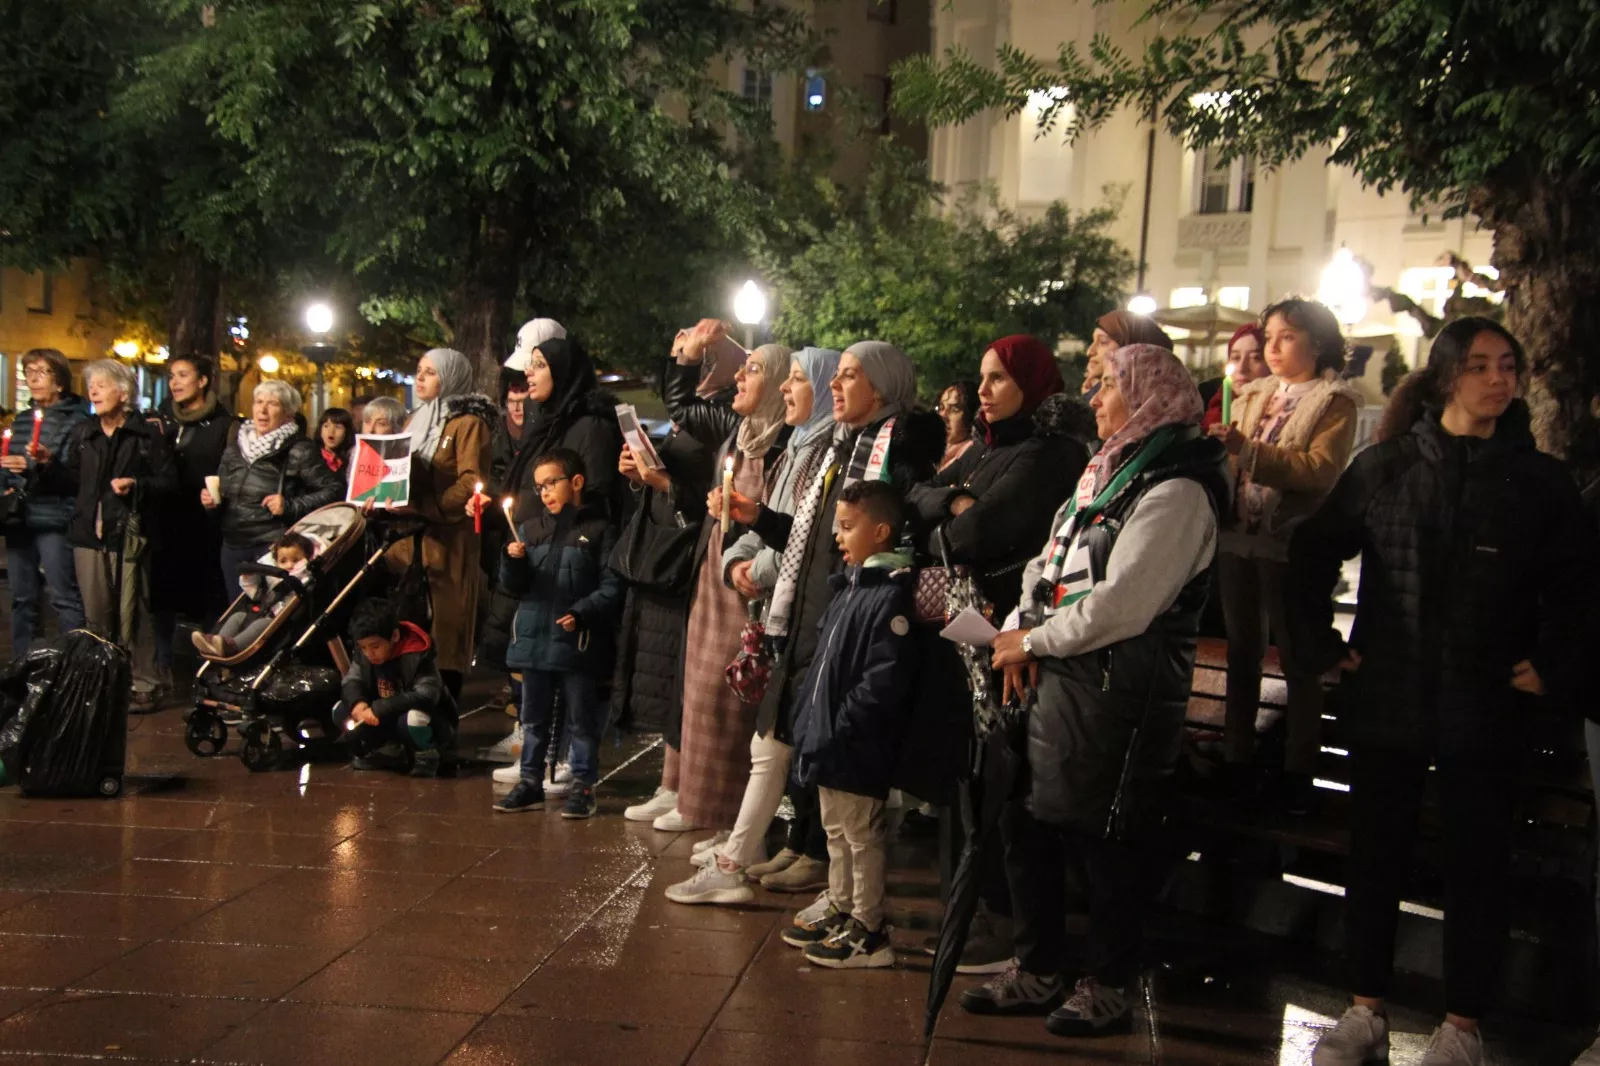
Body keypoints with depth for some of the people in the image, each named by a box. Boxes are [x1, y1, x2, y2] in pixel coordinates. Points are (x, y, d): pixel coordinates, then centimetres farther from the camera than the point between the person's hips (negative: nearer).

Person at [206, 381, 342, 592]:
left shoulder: (299, 451, -8)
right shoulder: (235, 447, 10)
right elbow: (222, 492, 22)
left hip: (274, 548, -6)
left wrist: (291, 506, -17)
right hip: (232, 547, 6)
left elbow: (334, 489, -10)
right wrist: (211, 499, 0)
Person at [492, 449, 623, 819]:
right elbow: (513, 586, 9)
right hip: (533, 639, 5)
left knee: (581, 719, 5)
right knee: (533, 718, 14)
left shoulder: (598, 530, -4)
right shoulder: (531, 529, 10)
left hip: (577, 643, -5)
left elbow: (611, 587, -8)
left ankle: (582, 786, 14)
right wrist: (513, 561, -11)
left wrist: (581, 613, -20)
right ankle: (531, 782, 24)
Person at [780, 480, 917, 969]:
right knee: (837, 834, 20)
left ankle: (868, 932, 13)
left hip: (858, 748, -10)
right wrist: (813, 719, 13)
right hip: (830, 742, 10)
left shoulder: (891, 595, -20)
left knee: (863, 837, 3)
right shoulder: (850, 585, 10)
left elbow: (885, 678, -25)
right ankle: (841, 914, 33)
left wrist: (841, 726, -22)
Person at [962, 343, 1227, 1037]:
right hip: (1059, 679, 9)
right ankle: (1036, 973, 28)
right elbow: (1050, 566, 18)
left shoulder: (1175, 491, -14)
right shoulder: (1108, 474, 16)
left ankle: (1106, 990, 18)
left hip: (1118, 690, -9)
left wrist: (1032, 641, -12)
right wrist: (1018, 629, 0)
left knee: (1104, 843, 1)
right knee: (1028, 823, 14)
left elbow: (1120, 606, -22)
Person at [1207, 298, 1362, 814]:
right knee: (1242, 653, 12)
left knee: (1298, 659, 2)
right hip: (1240, 539, 6)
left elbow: (1322, 469, -19)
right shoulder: (1253, 396, 14)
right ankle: (1239, 759, 22)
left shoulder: (1335, 402, -4)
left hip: (1292, 544, -6)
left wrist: (1249, 449, -27)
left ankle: (1299, 771, 11)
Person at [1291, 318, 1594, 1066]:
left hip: (1484, 711, -1)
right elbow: (1313, 550, 7)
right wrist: (1321, 645, 2)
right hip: (1385, 702, 1)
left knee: (1476, 866, 7)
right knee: (1376, 857, 10)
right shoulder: (1384, 467, 0)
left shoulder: (1539, 480, -1)